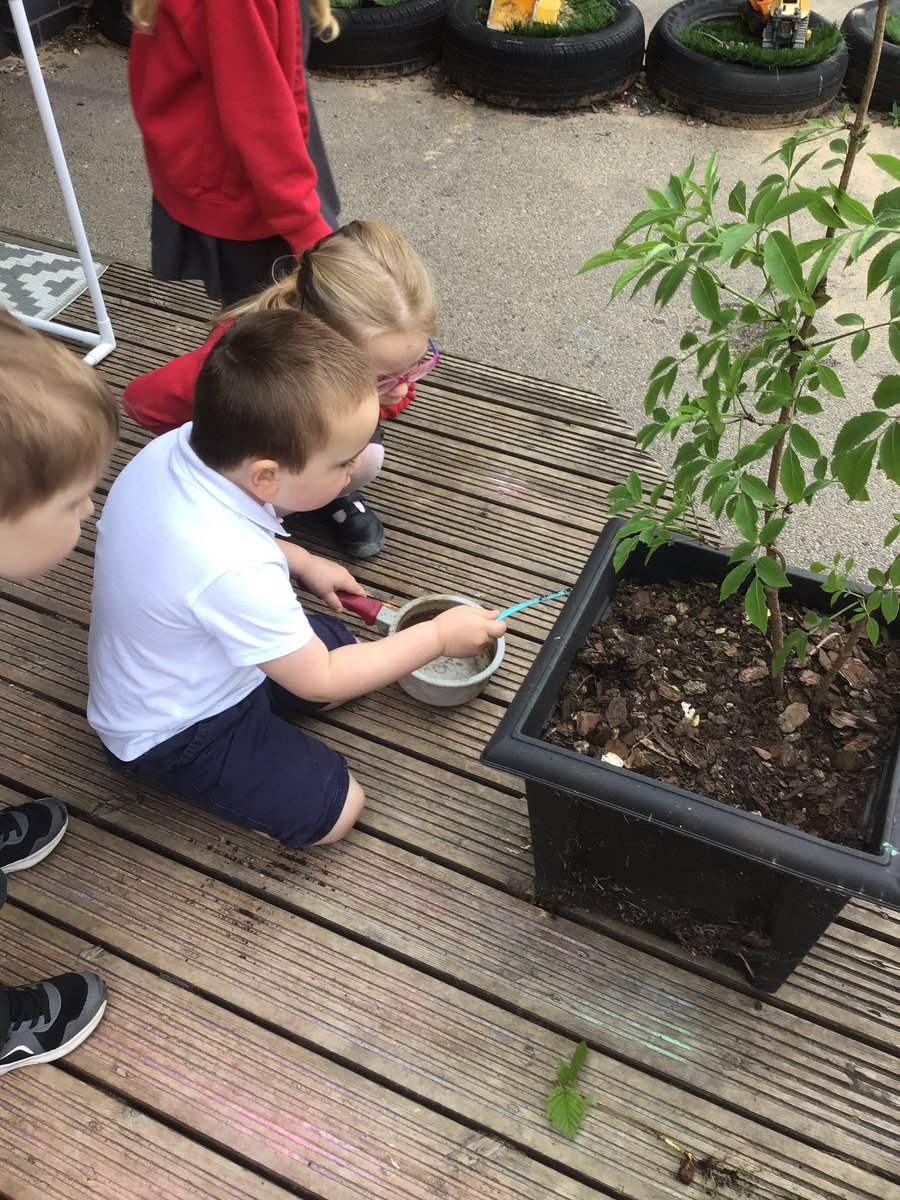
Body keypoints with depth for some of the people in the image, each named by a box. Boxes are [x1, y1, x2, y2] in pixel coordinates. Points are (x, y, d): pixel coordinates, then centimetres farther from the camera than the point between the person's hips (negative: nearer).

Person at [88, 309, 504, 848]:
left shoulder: (177, 445, -18)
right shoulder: (236, 572, -41)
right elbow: (320, 681, -25)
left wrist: (303, 562, 4)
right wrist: (439, 635, -17)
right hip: (174, 731, -8)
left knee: (346, 646, 16)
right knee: (334, 809, -7)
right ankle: (163, 771, 5)